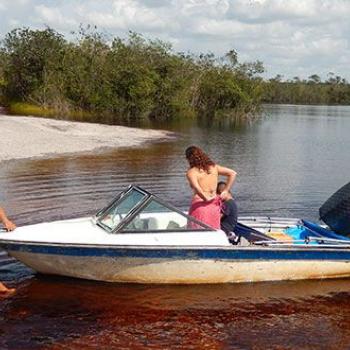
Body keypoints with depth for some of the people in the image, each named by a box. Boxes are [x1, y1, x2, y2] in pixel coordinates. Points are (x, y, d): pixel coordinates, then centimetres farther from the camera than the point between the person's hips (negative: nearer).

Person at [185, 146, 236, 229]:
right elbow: (233, 173, 13)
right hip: (214, 206, 6)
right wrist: (225, 191, 11)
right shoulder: (213, 167, 11)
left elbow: (196, 188, -24)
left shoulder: (191, 172, -6)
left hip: (199, 206, -5)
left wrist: (207, 199, -12)